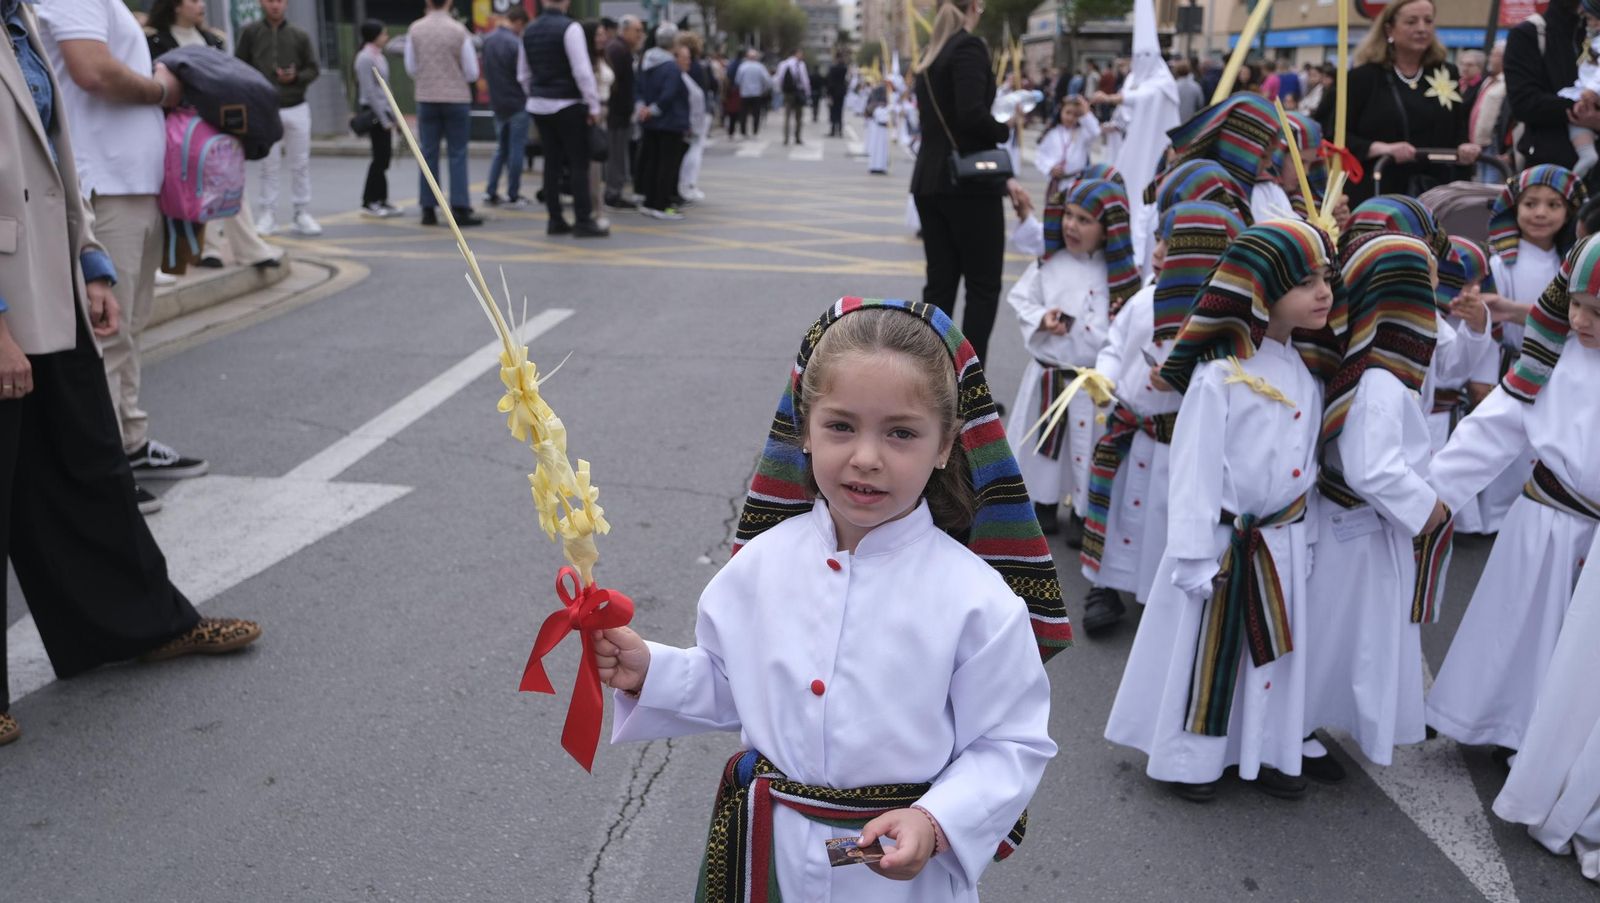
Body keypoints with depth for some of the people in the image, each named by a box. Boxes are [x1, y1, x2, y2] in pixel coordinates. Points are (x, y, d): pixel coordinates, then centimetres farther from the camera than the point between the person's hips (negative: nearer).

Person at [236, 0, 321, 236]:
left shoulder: (300, 35, 4)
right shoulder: (250, 32, 2)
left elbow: (313, 69, 8)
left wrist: (296, 77, -11)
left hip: (297, 109, 1)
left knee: (300, 165, 4)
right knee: (269, 166, 2)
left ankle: (302, 214, 11)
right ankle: (267, 215, 8)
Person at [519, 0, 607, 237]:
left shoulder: (529, 31, 9)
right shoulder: (570, 28, -12)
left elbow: (523, 74, 14)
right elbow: (582, 71, -16)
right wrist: (594, 106, -10)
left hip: (539, 105, 7)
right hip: (567, 106, -6)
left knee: (552, 162, 10)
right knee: (579, 164, -2)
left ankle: (555, 220, 10)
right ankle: (583, 222, -4)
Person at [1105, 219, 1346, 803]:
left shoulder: (1308, 370, 4)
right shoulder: (1218, 376, -19)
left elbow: (1307, 462, 11)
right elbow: (1194, 472, -17)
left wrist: (1304, 534, 13)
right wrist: (1195, 557, -17)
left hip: (1284, 542, 7)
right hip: (1225, 542, -6)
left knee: (1276, 653, 17)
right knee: (1209, 656, 8)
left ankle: (1264, 753, 33)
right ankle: (1188, 758, 25)